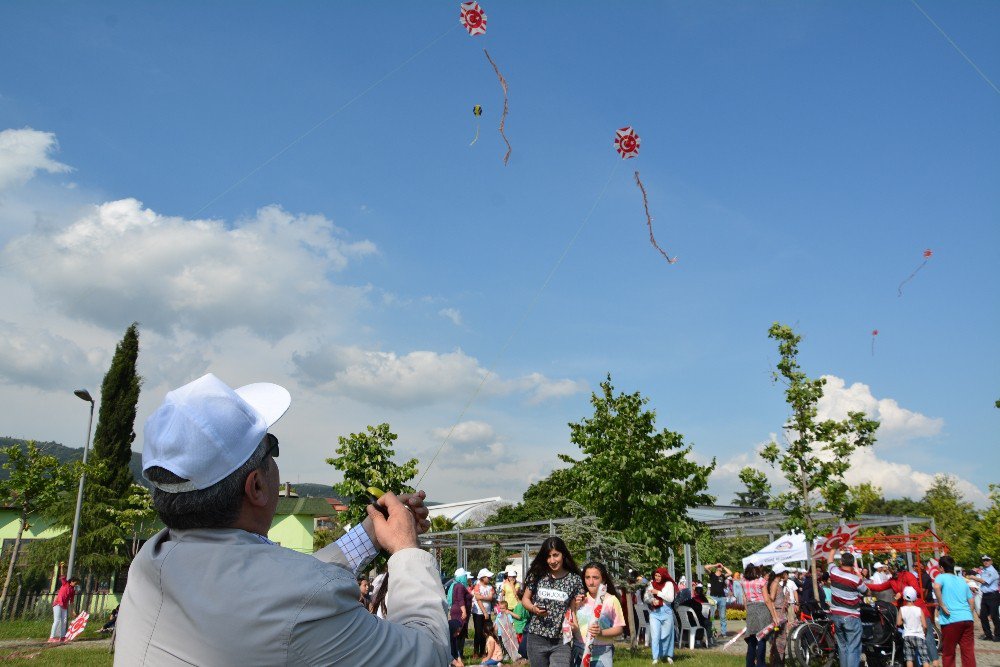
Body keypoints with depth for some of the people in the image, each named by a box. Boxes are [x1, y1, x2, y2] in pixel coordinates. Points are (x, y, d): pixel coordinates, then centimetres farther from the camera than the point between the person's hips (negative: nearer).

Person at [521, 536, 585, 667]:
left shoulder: (574, 580, -3)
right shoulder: (537, 575, -1)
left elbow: (573, 609, 4)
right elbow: (525, 599, 10)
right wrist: (534, 609, -9)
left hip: (561, 641, -2)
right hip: (536, 638, 2)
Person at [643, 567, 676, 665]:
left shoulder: (669, 584, -3)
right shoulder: (651, 585, 6)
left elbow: (671, 599, -11)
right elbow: (645, 598, 4)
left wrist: (658, 592, -14)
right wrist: (652, 600, -16)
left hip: (666, 612, -2)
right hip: (654, 613, 2)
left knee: (667, 635, 7)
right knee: (655, 636, -5)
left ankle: (668, 655, 24)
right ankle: (656, 657, -2)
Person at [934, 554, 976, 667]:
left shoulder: (941, 577, 2)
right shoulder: (962, 580, 19)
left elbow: (936, 587, -21)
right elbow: (971, 601, 19)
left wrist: (942, 605, -13)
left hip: (951, 621, -5)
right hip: (967, 619, 5)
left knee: (948, 654, 7)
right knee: (969, 652, 7)